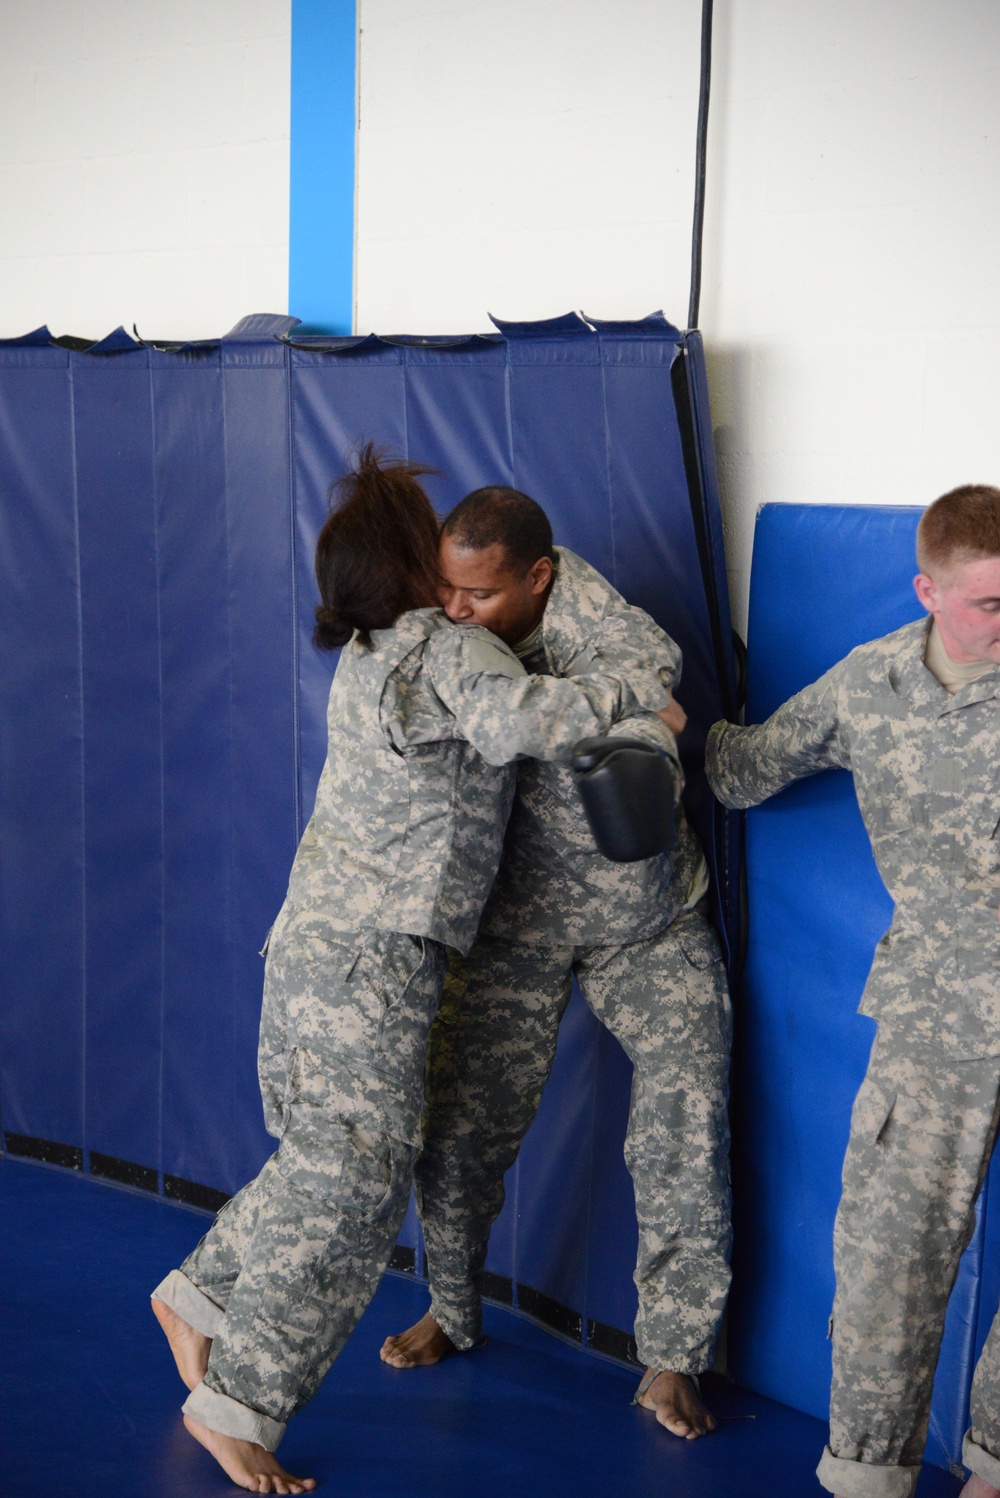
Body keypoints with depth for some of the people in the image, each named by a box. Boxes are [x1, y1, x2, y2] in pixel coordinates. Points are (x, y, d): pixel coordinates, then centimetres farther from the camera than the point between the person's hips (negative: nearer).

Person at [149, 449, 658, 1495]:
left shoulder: (365, 661, 12)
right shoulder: (449, 653, -13)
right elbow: (516, 721, -32)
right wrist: (624, 697, -17)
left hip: (323, 940, 9)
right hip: (369, 958, -9)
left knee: (327, 1165, 21)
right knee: (349, 1185, -4)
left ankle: (199, 1295, 33)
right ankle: (235, 1401, 3)